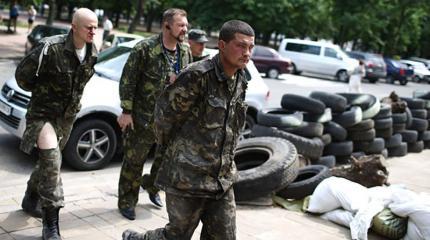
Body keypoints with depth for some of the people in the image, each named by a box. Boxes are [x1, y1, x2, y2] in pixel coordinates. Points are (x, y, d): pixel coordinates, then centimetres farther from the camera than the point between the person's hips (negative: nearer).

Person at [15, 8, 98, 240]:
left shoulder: (92, 52, -4)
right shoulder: (51, 48, -23)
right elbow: (22, 74, -12)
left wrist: (71, 98, 12)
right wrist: (42, 93, 1)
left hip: (67, 115, 6)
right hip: (43, 113, -6)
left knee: (49, 161, 20)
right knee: (51, 161, -17)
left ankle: (31, 200, 45)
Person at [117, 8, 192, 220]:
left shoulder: (185, 53, 4)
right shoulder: (145, 48, -13)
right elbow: (127, 81, -11)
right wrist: (126, 111, -14)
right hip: (142, 118, -5)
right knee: (134, 161, 5)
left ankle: (152, 187, 42)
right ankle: (127, 202, 22)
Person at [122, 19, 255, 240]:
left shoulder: (240, 82, 6)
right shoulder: (198, 75, -18)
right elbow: (165, 110, -8)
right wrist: (169, 144, 6)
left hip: (222, 179, 7)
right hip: (188, 176, -6)